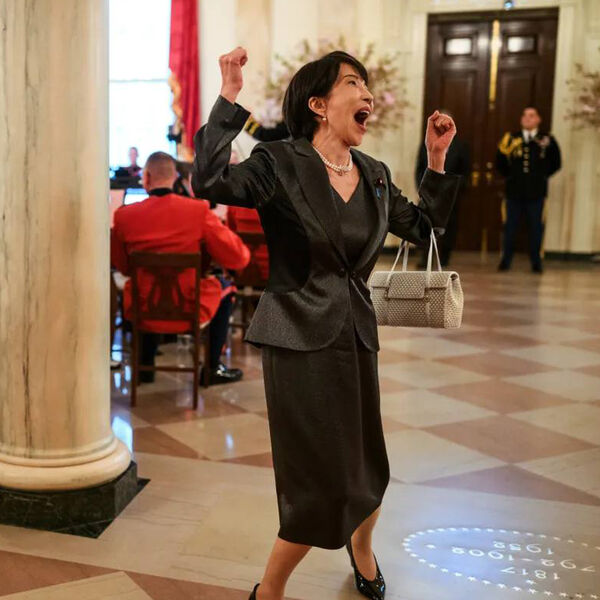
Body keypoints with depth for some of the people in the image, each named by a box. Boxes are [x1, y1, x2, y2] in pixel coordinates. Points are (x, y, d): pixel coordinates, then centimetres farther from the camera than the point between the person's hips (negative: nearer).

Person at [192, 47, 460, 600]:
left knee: (366, 470, 18)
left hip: (356, 335, 6)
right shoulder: (280, 164, -9)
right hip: (300, 338, -6)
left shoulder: (375, 175, 9)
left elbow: (424, 228, 17)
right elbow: (210, 182, -26)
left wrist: (437, 159, 11)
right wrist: (230, 99, -24)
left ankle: (361, 548, 52)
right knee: (322, 480, -2)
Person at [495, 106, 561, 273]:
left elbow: (555, 164, 8)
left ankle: (536, 262, 14)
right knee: (510, 226, 5)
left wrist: (542, 176, 5)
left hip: (536, 192, -1)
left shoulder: (547, 140, 1)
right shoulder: (511, 139, 5)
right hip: (514, 190, 1)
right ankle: (506, 261, 13)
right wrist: (510, 176, 2)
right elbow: (500, 162, 13)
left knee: (536, 227, 4)